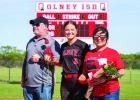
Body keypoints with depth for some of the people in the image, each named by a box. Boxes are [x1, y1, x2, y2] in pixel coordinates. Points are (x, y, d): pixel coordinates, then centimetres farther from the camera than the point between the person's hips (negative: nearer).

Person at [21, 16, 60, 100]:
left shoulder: (52, 42, -5)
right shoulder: (31, 42, 19)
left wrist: (40, 59, -13)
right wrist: (23, 78, 20)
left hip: (43, 84, -7)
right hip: (28, 84, 7)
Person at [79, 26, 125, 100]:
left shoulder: (113, 52, 0)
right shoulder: (88, 54, 11)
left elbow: (121, 72, -3)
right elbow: (85, 72, 16)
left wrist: (107, 77, -15)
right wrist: (82, 79, -5)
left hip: (110, 92, -4)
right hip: (94, 93, 4)